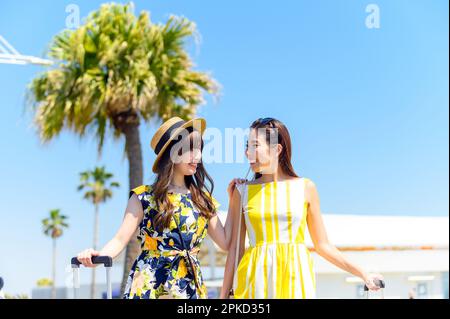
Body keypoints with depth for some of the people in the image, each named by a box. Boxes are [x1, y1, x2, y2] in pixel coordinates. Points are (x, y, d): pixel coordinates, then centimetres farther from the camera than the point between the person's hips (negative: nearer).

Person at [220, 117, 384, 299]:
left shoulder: (306, 188, 4)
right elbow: (235, 248, 7)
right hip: (255, 283, 1)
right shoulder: (242, 191, 5)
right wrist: (224, 295, 5)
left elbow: (322, 245, 8)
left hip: (295, 280, 0)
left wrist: (362, 274, 2)